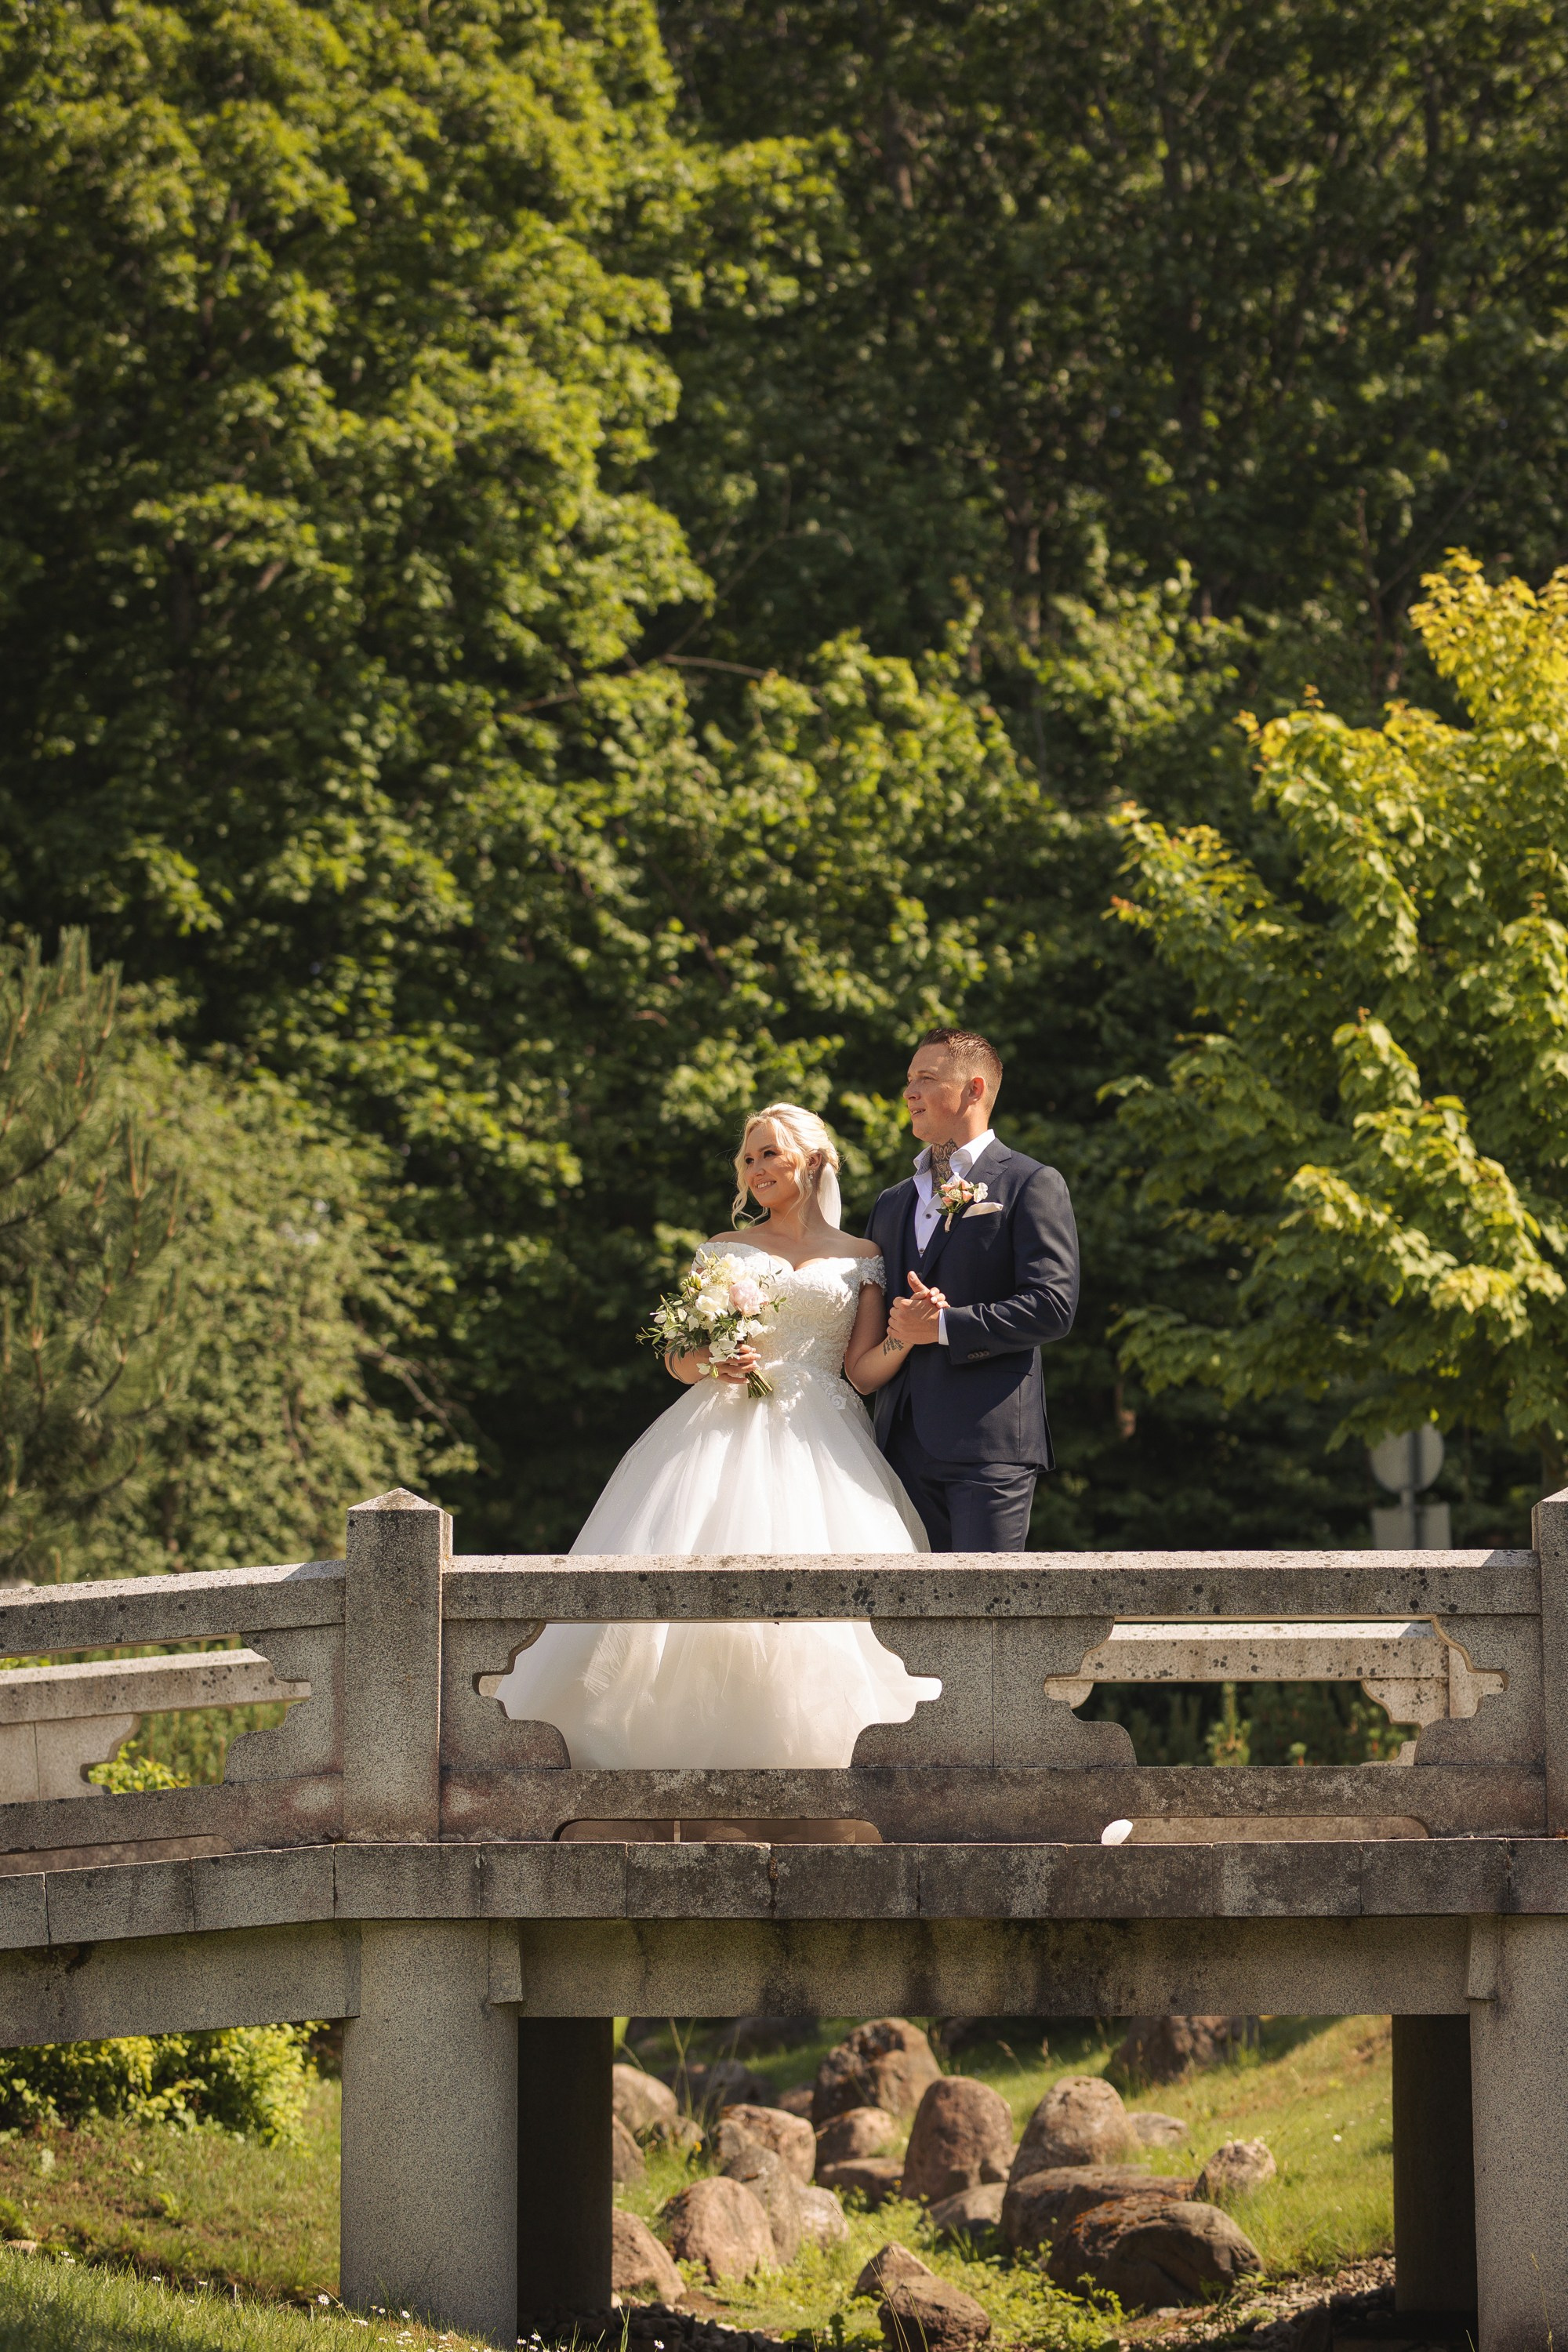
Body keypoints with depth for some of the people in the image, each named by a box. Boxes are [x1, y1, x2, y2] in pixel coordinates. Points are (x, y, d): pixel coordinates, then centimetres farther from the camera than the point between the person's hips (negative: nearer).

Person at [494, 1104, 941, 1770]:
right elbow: (677, 1358, 13)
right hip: (721, 1432, 1)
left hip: (816, 1438, -1)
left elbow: (865, 1371, 6)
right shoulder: (723, 1250, 16)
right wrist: (707, 1363, -9)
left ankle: (796, 1751, -13)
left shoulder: (861, 1260, 13)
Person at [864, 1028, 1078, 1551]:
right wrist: (895, 1334, 0)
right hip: (904, 1443, 6)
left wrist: (942, 1326, -12)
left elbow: (1052, 1306, -10)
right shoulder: (892, 1203, 23)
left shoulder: (1030, 1184, 1)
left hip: (989, 1439, -6)